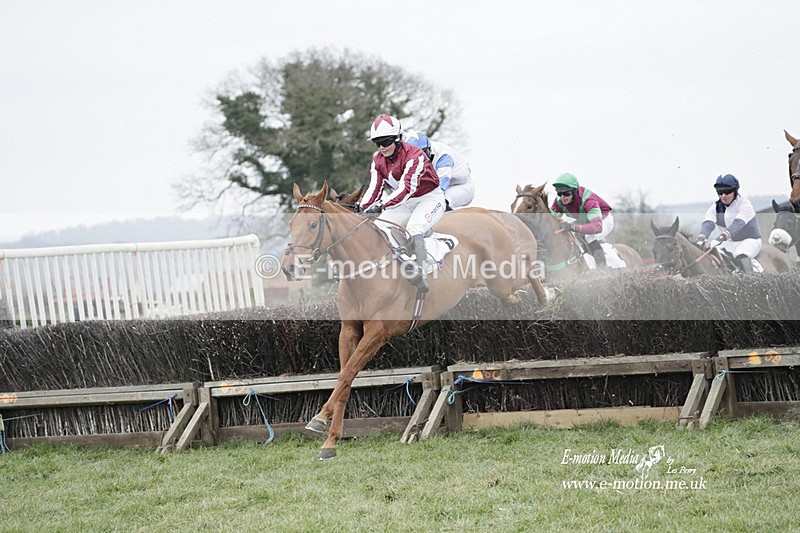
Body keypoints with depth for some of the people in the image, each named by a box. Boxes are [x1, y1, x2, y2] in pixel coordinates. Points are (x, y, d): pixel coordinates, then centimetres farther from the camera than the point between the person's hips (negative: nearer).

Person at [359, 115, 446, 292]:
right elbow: (375, 188, -10)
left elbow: (407, 188, -36)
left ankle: (420, 273, -43)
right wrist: (362, 208, -30)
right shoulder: (378, 161, -1)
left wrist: (382, 205, -47)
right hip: (404, 204, 7)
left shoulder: (414, 155, -25)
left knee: (413, 228, -34)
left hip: (430, 199, -7)